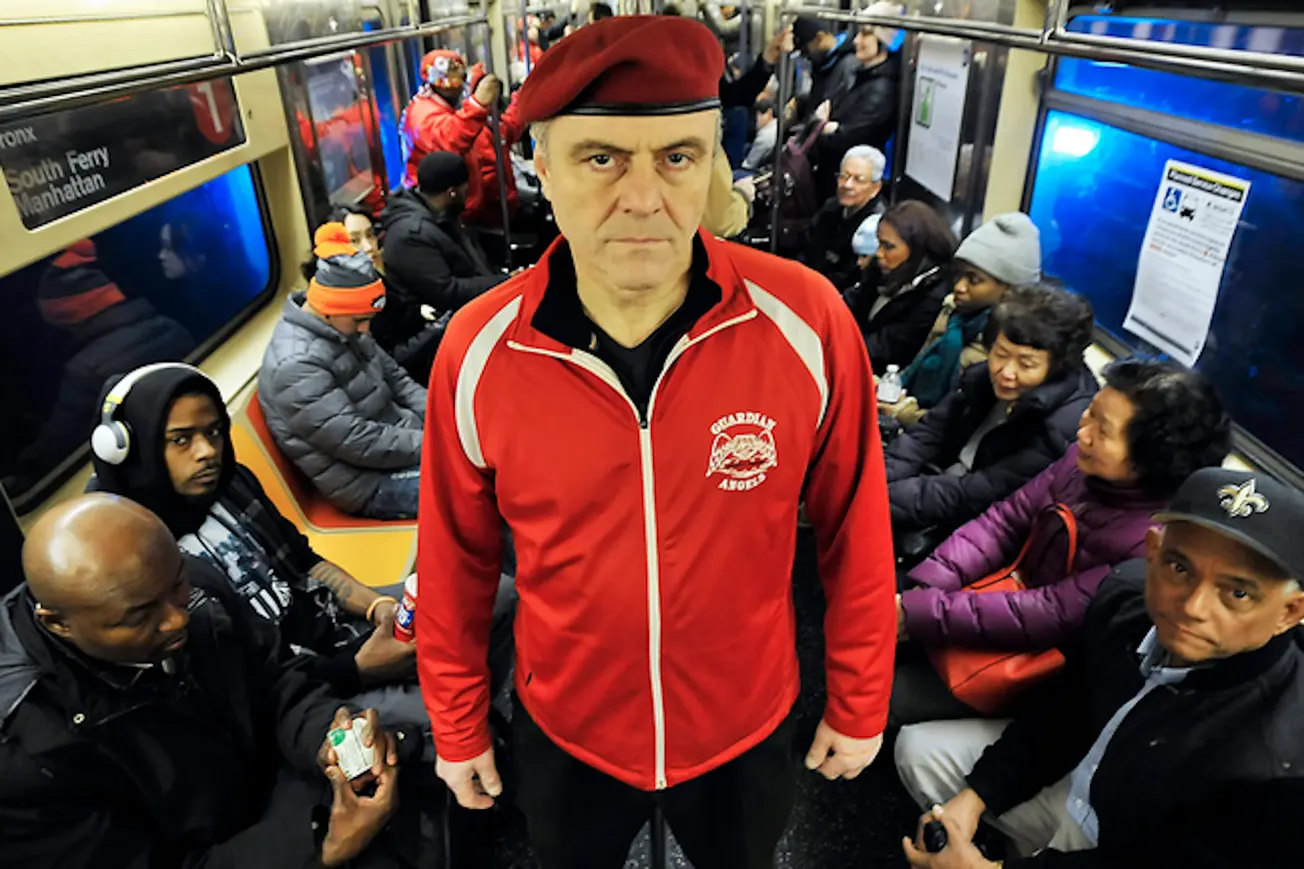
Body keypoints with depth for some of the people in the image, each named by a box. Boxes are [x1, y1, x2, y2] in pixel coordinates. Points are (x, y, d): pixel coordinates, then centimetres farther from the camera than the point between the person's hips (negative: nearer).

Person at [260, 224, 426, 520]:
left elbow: (395, 378, 12)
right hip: (370, 484, -9)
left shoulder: (342, 329, 3)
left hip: (400, 437, 9)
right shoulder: (295, 365, -24)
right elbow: (357, 443, -27)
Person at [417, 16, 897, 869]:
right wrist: (457, 726, 6)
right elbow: (459, 559, -5)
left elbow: (854, 535, -9)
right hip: (562, 733, 1)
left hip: (749, 727, 0)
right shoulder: (476, 351, -19)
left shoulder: (807, 321, -22)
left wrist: (859, 703, 2)